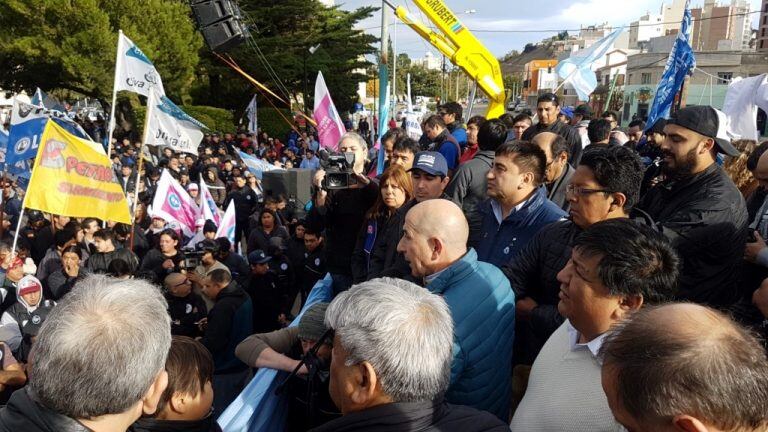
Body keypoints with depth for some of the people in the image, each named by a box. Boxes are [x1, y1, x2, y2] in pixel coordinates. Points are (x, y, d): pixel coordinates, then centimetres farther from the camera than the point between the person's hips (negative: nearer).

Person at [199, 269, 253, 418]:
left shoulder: (223, 306, -26)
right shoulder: (244, 298, 4)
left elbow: (213, 343, -28)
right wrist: (211, 322, 9)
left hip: (225, 372, -9)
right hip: (242, 365, 9)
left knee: (220, 414, 4)